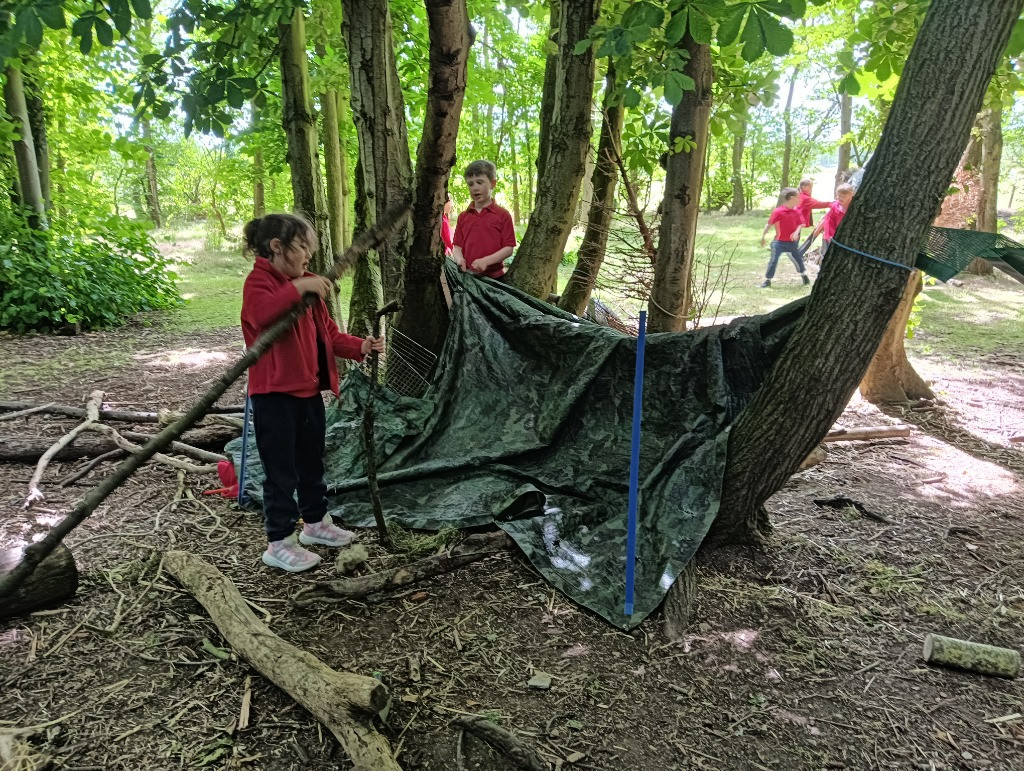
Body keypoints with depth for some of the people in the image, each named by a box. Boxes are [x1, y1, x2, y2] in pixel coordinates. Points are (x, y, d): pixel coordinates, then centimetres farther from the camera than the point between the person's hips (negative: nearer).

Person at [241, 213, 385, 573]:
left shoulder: (307, 287, 16)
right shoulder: (259, 282, -10)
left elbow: (328, 334, 15)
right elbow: (263, 313, -34)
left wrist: (360, 346, 0)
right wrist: (298, 287, -38)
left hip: (309, 391, 9)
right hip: (274, 394, -9)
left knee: (312, 463, 20)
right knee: (281, 470, -1)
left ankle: (315, 522, 37)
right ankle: (279, 543, 11)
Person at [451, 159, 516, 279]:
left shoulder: (503, 215, 0)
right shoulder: (463, 217, 12)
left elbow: (509, 248, -5)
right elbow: (457, 246, 12)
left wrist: (486, 261, -18)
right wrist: (459, 258, -12)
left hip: (495, 276, -3)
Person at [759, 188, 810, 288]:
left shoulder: (797, 211, 1)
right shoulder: (778, 212, -14)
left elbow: (800, 224, 4)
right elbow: (769, 224, -10)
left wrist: (796, 232, -16)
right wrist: (763, 236, -11)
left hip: (792, 241, 4)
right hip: (779, 242, -4)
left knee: (798, 259, 16)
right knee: (773, 260, -5)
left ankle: (804, 276, 36)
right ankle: (767, 280, 4)